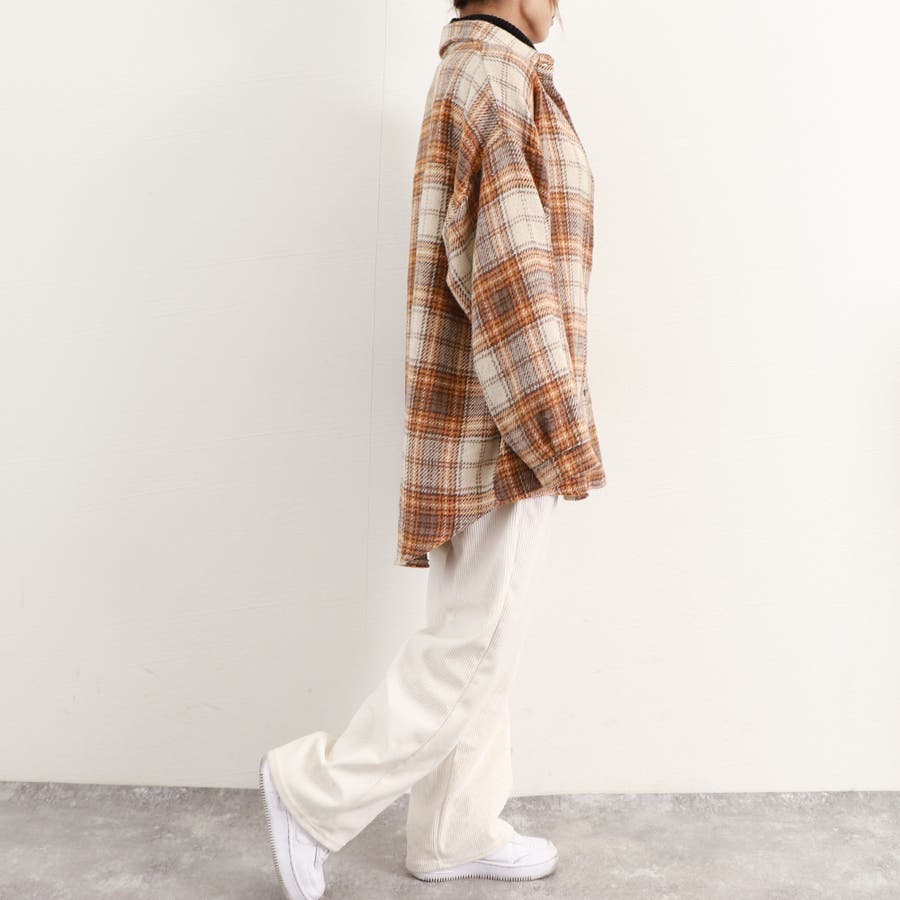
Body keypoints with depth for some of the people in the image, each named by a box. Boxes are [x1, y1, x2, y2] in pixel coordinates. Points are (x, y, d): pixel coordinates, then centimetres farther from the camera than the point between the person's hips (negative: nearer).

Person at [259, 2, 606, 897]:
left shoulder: (473, 75, 17)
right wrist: (564, 443, -18)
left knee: (475, 639, 16)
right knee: (472, 649, 1)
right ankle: (314, 792, 14)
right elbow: (510, 283, -22)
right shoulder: (497, 77, -14)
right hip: (499, 431, -10)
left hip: (481, 426, 10)